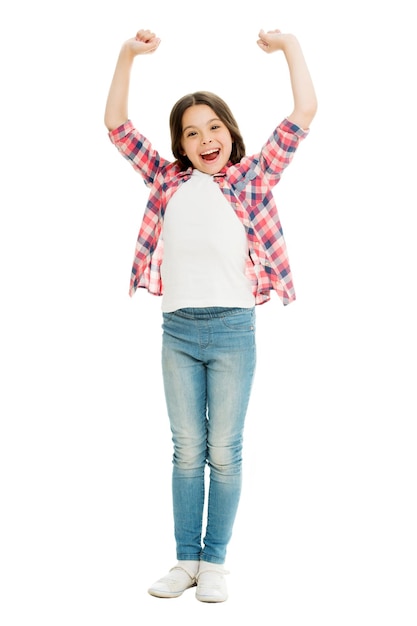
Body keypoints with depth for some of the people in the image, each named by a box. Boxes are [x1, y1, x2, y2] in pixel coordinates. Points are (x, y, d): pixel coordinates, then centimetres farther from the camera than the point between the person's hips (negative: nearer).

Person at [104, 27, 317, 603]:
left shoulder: (252, 178, 6)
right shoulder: (167, 179, 11)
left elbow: (304, 114, 1)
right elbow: (117, 125, 13)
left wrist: (290, 46, 0)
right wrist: (128, 55, 7)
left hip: (232, 329, -2)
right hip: (178, 330, 2)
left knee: (224, 452, 5)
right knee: (186, 451, 11)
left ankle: (215, 561, 18)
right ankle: (186, 560, 21)